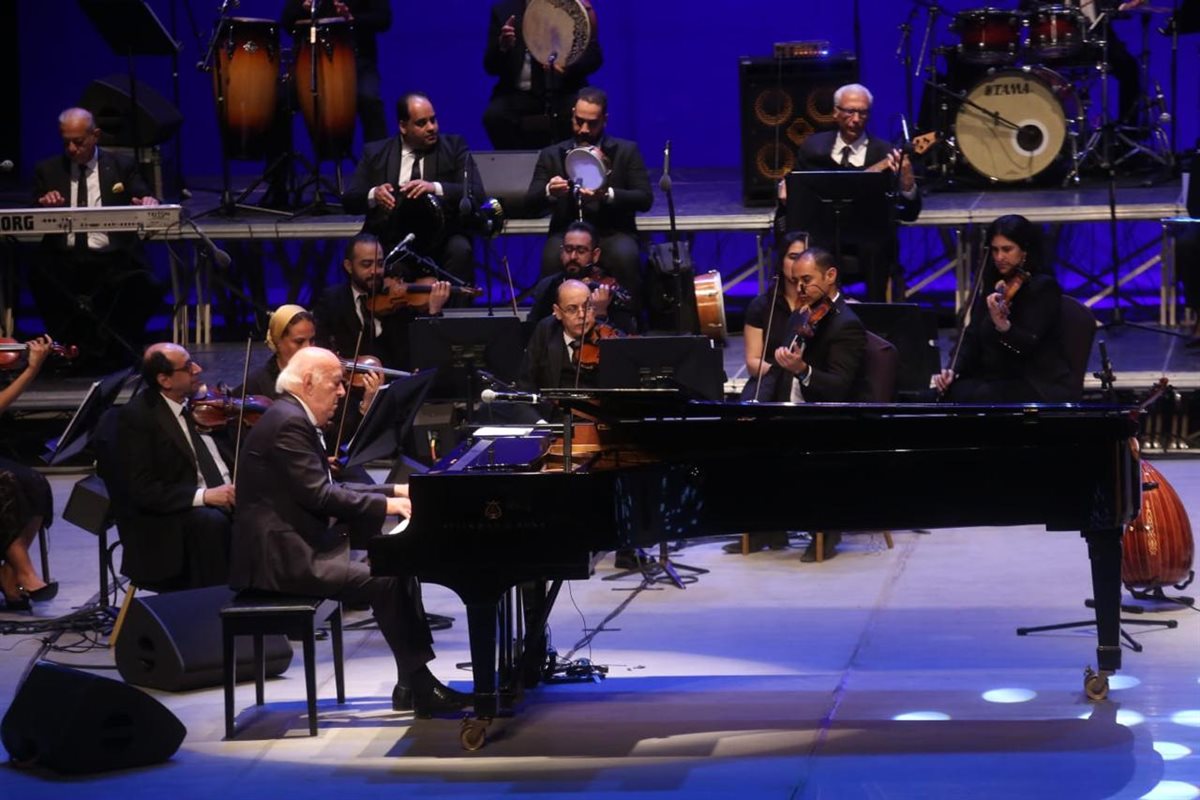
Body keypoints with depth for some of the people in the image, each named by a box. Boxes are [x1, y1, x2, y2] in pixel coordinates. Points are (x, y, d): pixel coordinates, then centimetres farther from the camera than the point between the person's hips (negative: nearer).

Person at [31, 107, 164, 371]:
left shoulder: (122, 166, 14)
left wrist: (148, 204, -18)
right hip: (64, 259, 1)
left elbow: (143, 201, 7)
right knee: (39, 278, -33)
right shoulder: (47, 171, 16)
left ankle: (117, 349, -8)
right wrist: (44, 206, -13)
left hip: (112, 259, -1)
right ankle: (73, 347, -13)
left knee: (148, 288, -31)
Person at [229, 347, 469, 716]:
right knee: (384, 581, -20)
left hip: (300, 544, 11)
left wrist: (395, 491, 11)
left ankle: (413, 684, 3)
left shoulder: (295, 419, 17)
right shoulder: (288, 423, -17)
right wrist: (386, 505, -16)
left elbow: (329, 489, 19)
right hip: (283, 557, -11)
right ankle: (418, 684, -10)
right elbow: (319, 496, -22)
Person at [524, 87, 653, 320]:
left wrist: (608, 195, -21)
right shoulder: (552, 155, 11)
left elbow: (645, 198, -2)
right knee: (553, 257, -34)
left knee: (624, 256, -36)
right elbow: (531, 203, 3)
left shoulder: (627, 151, 8)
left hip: (612, 233, -1)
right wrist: (548, 192, -21)